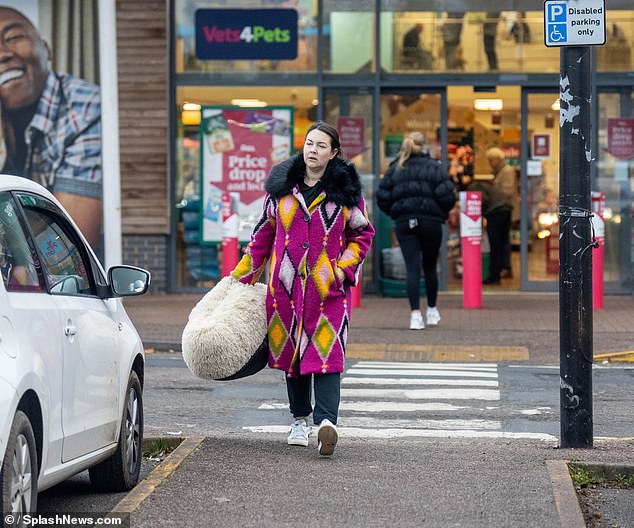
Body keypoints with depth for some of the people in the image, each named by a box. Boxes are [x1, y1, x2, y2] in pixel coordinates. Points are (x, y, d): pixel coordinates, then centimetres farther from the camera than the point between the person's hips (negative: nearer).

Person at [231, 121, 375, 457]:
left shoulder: (346, 189, 3)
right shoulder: (281, 186, 8)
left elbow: (363, 233, 10)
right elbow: (264, 234, 15)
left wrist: (342, 269, -4)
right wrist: (241, 276, 15)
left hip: (328, 287, -3)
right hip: (287, 284, 3)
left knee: (326, 351, -15)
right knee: (291, 350, 8)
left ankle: (326, 421, -26)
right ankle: (300, 420, 22)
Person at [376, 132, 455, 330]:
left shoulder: (395, 168, 6)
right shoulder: (433, 167, -1)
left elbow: (382, 197, 3)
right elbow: (446, 194, -10)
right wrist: (443, 214, 7)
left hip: (404, 223, 1)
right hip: (430, 222, -1)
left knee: (412, 269, -2)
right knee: (430, 267, 15)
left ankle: (415, 314, -14)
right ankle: (432, 310, 25)